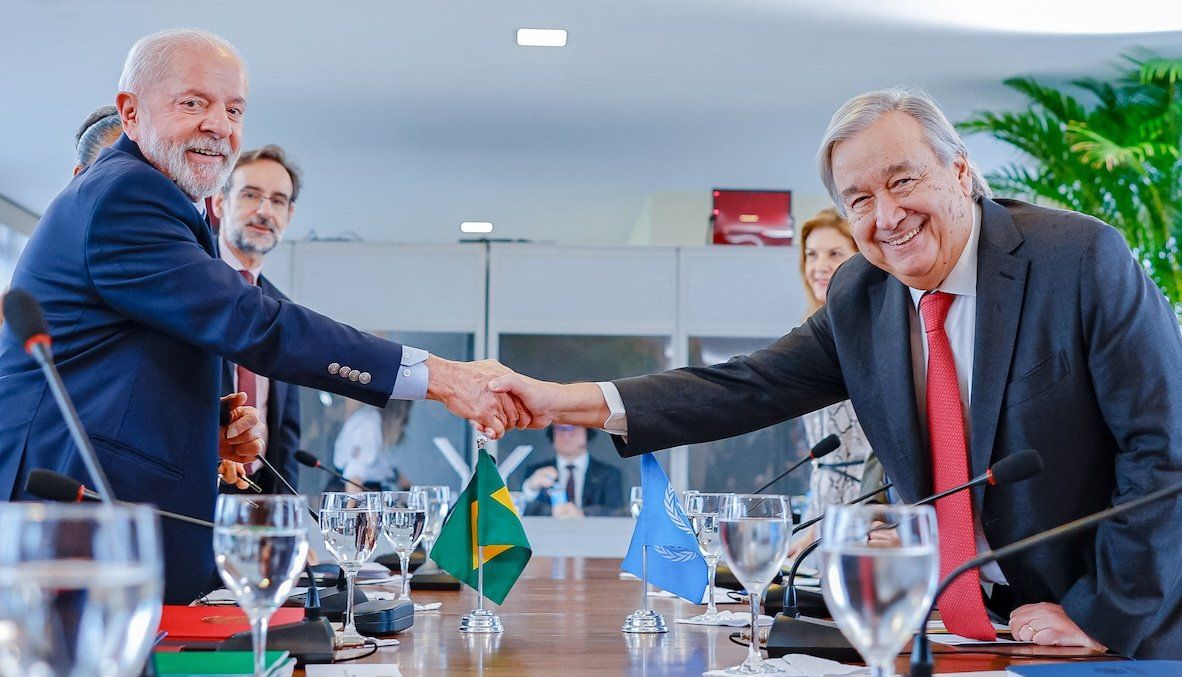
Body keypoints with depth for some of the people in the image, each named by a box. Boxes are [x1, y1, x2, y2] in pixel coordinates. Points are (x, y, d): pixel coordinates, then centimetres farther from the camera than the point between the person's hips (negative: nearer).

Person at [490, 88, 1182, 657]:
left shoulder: (1085, 258, -13)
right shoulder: (860, 297, 2)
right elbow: (749, 389, -3)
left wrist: (1104, 616, -16)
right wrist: (566, 401, -13)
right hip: (960, 626, 4)